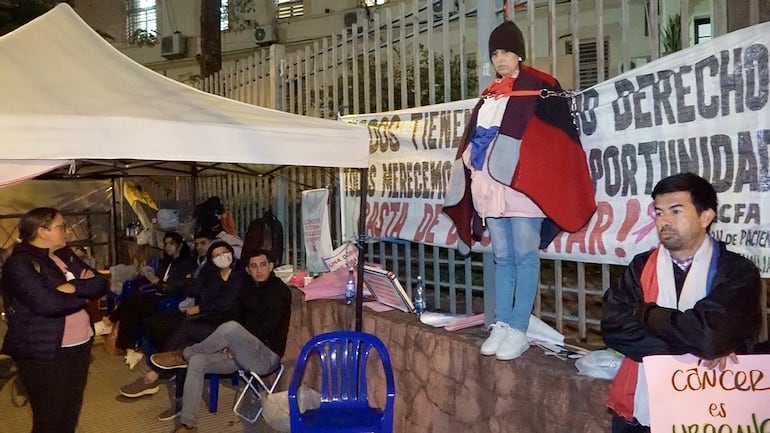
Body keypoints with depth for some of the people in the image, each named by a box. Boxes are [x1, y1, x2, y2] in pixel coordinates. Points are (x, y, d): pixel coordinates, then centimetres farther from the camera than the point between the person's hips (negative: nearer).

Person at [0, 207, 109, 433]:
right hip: (44, 353, -7)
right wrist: (84, 294, -10)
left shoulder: (65, 255, 10)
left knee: (72, 410, 18)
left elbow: (101, 284, 3)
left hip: (79, 345, 7)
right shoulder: (19, 264, -13)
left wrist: (73, 287, -16)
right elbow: (48, 304, -27)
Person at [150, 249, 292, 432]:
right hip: (243, 353, 7)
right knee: (197, 362, -12)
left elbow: (270, 327, -17)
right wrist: (230, 344, -7)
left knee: (231, 328, -33)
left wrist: (237, 340, -12)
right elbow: (235, 316, 12)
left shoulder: (280, 290, -8)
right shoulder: (248, 287, 13)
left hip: (266, 356, -7)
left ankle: (183, 356, -12)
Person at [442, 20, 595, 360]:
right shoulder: (488, 96, 20)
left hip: (523, 186, -6)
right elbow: (472, 138, 23)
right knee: (502, 258, 9)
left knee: (525, 257, -4)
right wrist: (471, 158, 7)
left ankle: (518, 330, -1)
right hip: (490, 187, 6)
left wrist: (527, 165, -16)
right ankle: (501, 325, 14)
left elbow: (554, 136, -7)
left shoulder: (541, 88, 1)